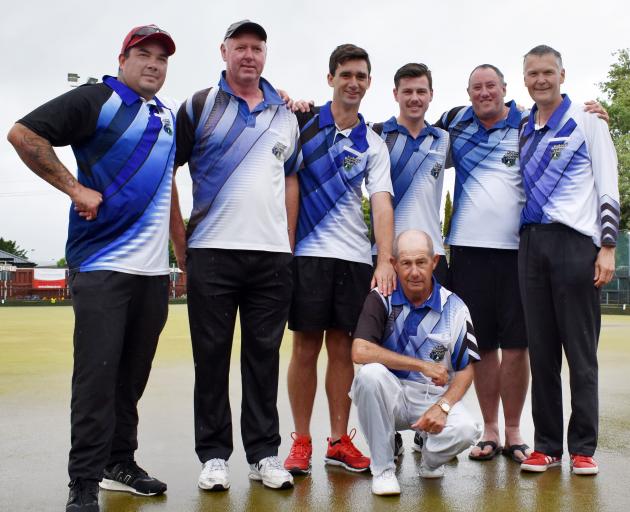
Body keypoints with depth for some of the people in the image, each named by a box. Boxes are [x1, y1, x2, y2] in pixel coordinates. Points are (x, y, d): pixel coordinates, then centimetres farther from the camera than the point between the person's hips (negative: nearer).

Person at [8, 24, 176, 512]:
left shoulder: (170, 117, 18)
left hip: (155, 270, 7)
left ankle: (120, 463, 25)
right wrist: (76, 188, -14)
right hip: (103, 266, -6)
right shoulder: (98, 99, -2)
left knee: (133, 375, 12)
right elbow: (24, 133, -11)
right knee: (97, 375, -7)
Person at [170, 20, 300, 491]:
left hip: (273, 256, 3)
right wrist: (180, 241, -2)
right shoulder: (199, 106, 4)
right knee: (212, 357, 4)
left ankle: (264, 453, 18)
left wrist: (289, 244, 9)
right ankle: (214, 454, 16)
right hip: (211, 253, -2)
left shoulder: (286, 115, 14)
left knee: (264, 356, 7)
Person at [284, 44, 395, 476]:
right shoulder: (303, 121, 4)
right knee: (306, 347, 1)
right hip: (309, 251, -2)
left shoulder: (373, 145, 9)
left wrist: (385, 260, -15)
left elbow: (382, 202, -1)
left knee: (344, 349, 7)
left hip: (356, 256, 2)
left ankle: (340, 441, 17)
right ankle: (301, 442, 12)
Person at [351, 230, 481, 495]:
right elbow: (360, 352, -22)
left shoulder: (454, 308, -1)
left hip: (434, 395, 1)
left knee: (466, 429, -29)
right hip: (390, 394, -1)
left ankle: (430, 459, 11)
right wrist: (423, 366, -21)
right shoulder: (381, 299, -7)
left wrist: (443, 406, -17)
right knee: (370, 373, -34)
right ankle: (382, 468, -15)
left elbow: (465, 369, 2)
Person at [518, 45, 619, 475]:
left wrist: (608, 247, -9)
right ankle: (547, 444, 13)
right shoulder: (522, 130, 17)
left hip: (574, 242, -4)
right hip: (531, 242, 4)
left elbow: (608, 189, -1)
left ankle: (583, 447, 7)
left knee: (580, 350, -2)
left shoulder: (588, 122, 5)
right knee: (541, 349, 6)